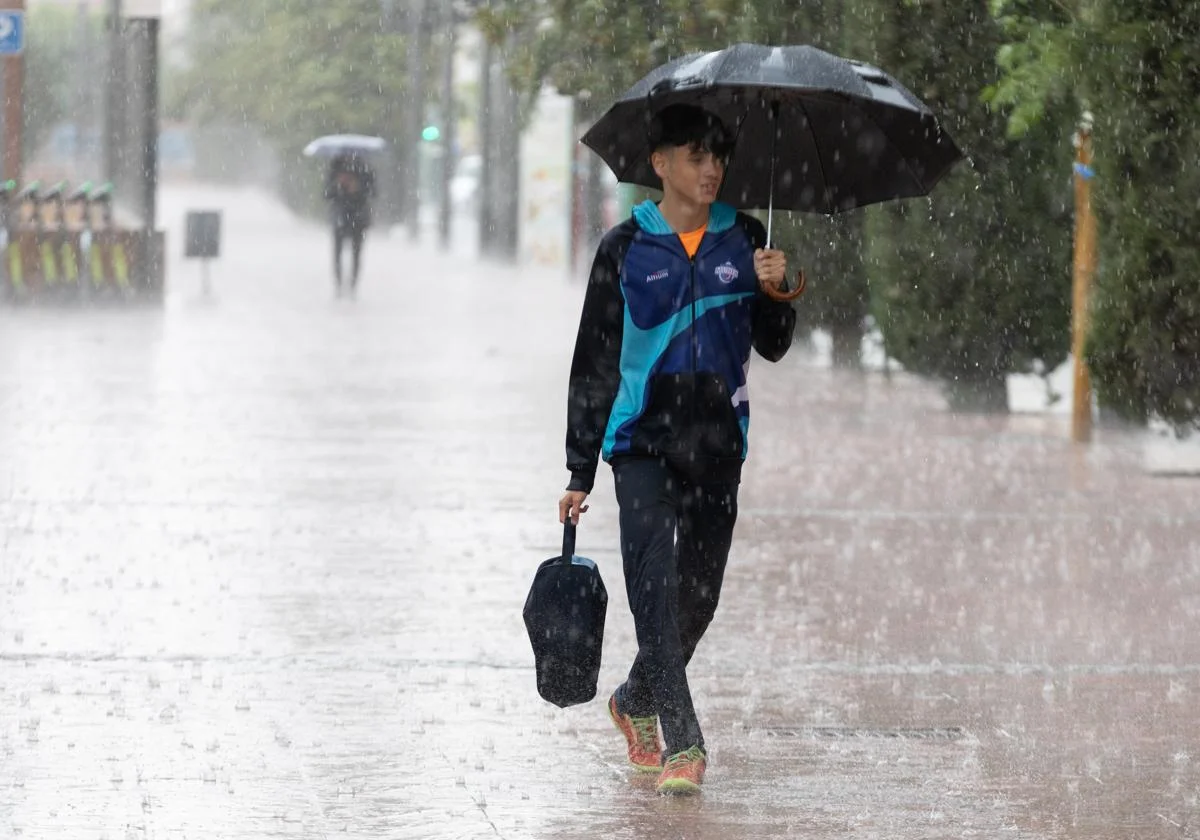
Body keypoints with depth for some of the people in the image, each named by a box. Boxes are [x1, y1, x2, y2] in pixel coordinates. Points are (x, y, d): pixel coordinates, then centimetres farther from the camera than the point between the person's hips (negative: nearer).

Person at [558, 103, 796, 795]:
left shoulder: (744, 240, 7)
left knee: (699, 595, 10)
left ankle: (636, 700, 35)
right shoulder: (626, 249, 0)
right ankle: (682, 744, -15)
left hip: (716, 445, 3)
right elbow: (594, 362, 3)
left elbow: (772, 347, 7)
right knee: (656, 588, -14)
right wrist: (580, 470, 2)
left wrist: (772, 294, -15)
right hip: (643, 440, -3)